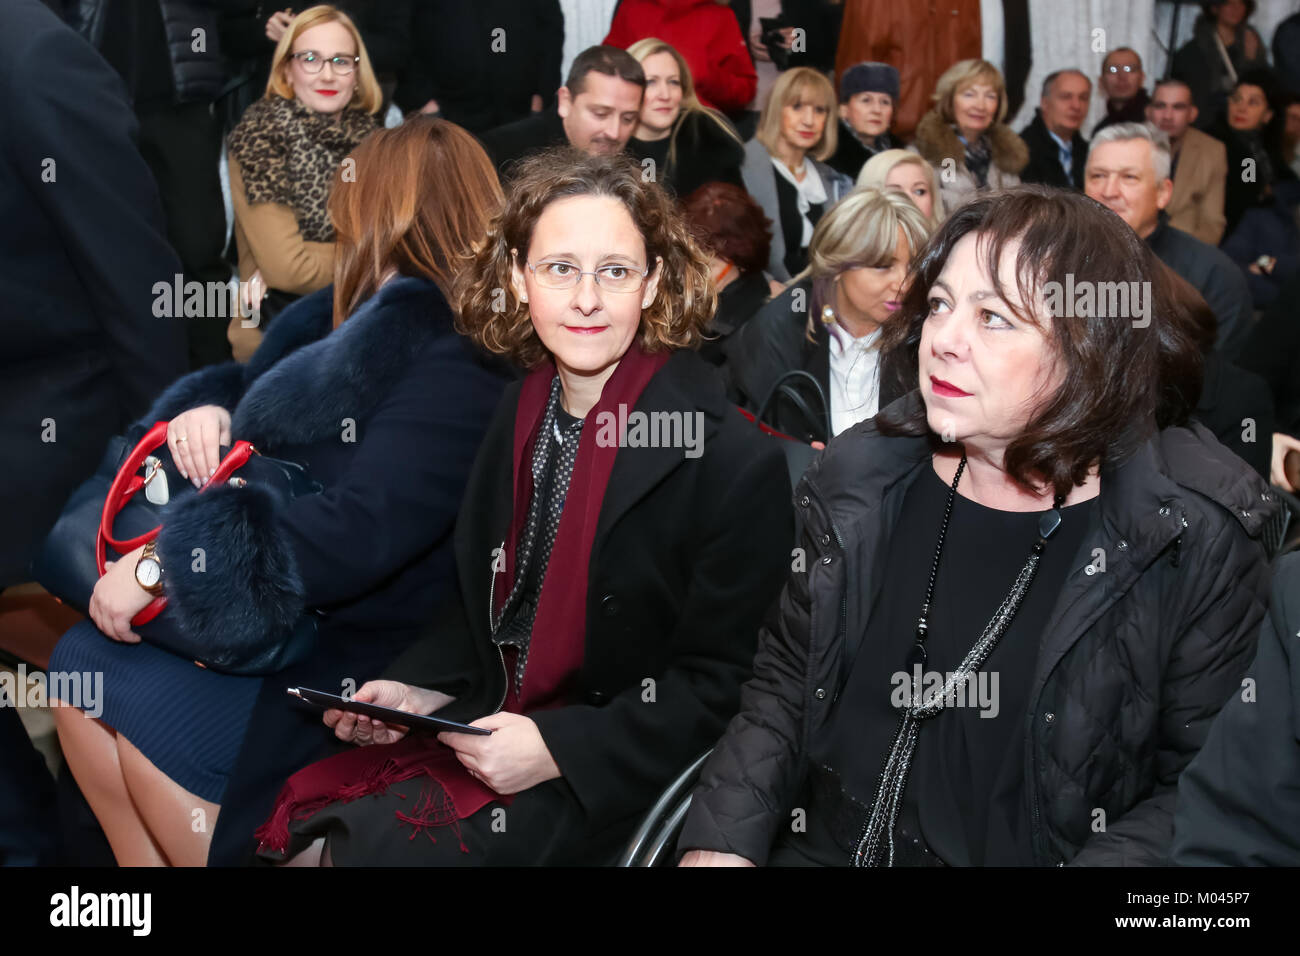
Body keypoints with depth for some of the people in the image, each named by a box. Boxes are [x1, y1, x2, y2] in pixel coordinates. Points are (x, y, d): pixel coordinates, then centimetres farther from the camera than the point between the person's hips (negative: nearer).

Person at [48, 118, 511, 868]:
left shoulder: (458, 370, -22)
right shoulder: (381, 327, 9)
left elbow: (354, 533, -30)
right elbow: (257, 392, 18)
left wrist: (165, 566, -23)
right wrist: (208, 408, -6)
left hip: (374, 678, -9)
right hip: (310, 629, 9)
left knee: (143, 710, -16)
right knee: (81, 664, 1)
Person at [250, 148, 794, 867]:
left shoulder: (738, 463, -18)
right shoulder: (521, 412, 3)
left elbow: (716, 685, -14)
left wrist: (558, 748, -21)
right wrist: (418, 688, -1)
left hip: (609, 777, -6)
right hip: (489, 725, 6)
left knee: (361, 847, -18)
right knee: (298, 825, -9)